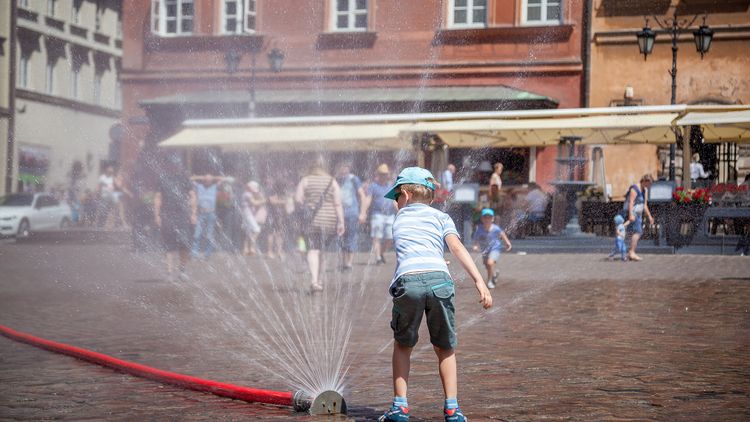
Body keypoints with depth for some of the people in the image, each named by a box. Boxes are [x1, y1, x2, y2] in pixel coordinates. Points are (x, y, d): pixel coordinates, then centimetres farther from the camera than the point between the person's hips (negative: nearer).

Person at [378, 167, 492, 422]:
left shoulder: (400, 219, 29)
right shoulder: (440, 217, 22)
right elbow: (456, 247, 7)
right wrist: (479, 281, -2)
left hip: (407, 281, 0)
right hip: (439, 279, 0)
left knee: (403, 345, 20)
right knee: (445, 348, 16)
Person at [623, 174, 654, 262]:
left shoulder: (645, 190, 14)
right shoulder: (634, 189, -15)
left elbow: (645, 205, 19)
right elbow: (631, 202, -23)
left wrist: (649, 216, 15)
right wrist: (631, 215, -32)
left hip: (638, 214, 10)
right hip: (632, 213, -10)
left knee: (639, 233, 6)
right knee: (637, 231, -19)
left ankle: (630, 253, 8)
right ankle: (632, 253, -23)